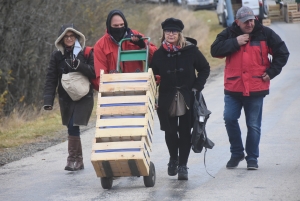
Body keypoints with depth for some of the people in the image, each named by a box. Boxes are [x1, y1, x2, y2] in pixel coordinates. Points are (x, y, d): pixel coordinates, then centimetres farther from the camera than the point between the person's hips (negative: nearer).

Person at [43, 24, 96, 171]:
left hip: (84, 97, -3)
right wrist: (48, 101, -9)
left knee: (73, 126, -14)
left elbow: (94, 73, -8)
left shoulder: (86, 53, 0)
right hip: (66, 98, 3)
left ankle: (74, 159, -5)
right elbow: (51, 79, 1)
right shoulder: (57, 56, 4)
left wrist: (79, 66, -22)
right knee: (72, 127, 4)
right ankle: (78, 161, 14)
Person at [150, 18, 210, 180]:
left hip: (187, 98, -1)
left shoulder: (190, 50, -3)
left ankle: (182, 165, 7)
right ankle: (173, 159, 29)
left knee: (185, 132, 0)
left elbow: (205, 68, 7)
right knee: (170, 131, 3)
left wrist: (197, 86, -4)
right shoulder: (159, 54, 1)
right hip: (167, 99, 1)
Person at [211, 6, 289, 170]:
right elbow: (215, 50, -7)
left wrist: (271, 72, 0)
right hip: (233, 88, 1)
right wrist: (235, 43, -14)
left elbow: (282, 53, 8)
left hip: (256, 89, -1)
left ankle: (252, 158, 15)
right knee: (229, 118, -7)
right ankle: (236, 153, 12)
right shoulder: (229, 34, 3)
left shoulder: (265, 34, 2)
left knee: (254, 125, 3)